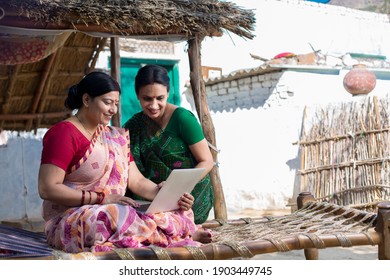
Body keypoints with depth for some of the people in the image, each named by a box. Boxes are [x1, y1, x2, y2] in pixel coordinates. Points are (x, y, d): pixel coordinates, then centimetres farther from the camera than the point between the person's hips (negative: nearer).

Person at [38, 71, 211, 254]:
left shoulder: (115, 136, 17)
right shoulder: (63, 133, -7)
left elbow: (137, 181, 12)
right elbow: (47, 189, -16)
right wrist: (101, 198, -19)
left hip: (114, 213, 7)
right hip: (70, 222, -6)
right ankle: (184, 237, -22)